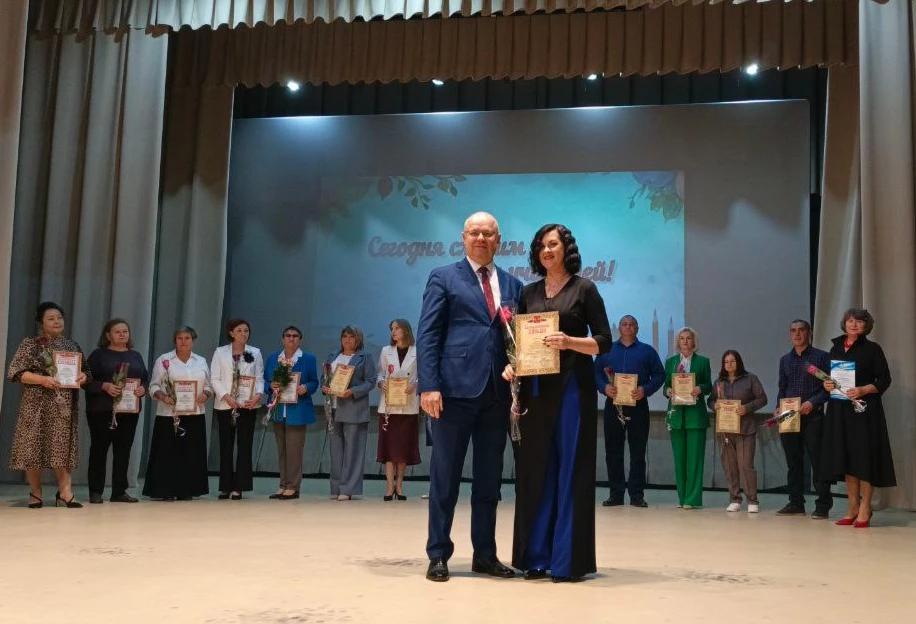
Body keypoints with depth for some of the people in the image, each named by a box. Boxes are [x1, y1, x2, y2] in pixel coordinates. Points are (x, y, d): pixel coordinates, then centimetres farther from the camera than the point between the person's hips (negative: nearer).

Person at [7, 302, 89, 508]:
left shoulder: (72, 346, 13)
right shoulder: (30, 344, 2)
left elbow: (83, 370, 19)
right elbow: (15, 372, -5)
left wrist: (83, 376, -5)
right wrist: (42, 379, -18)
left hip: (64, 406, 3)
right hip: (37, 405, -2)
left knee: (62, 446, -2)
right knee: (34, 446, -1)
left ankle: (65, 492, -2)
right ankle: (35, 493, 11)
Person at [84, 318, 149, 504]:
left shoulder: (136, 356, 16)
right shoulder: (98, 355, 2)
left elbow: (146, 378, 14)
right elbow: (87, 380, -5)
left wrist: (143, 388, -7)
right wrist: (105, 386, -20)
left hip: (129, 410, 4)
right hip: (102, 410, -4)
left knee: (124, 450, 4)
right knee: (99, 449, 0)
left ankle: (119, 491, 10)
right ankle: (95, 492, 7)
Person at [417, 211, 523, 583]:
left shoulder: (512, 285, 16)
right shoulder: (443, 278, 4)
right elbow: (427, 335, -3)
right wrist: (429, 385, -13)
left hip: (497, 393, 4)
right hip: (456, 388, -4)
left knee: (489, 479, 10)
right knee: (445, 476, 2)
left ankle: (485, 555, 19)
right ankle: (438, 555, 11)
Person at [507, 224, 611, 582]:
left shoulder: (584, 289, 2)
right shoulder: (529, 293, 14)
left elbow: (604, 341, -2)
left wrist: (569, 342, -19)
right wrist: (511, 364, -5)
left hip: (572, 388, -4)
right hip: (535, 390, 4)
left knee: (570, 471, -3)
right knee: (536, 471, 4)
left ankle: (569, 559, 2)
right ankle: (537, 556, 11)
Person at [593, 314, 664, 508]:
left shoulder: (647, 351, 10)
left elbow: (659, 375, 3)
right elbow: (596, 372, 7)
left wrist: (645, 390, -13)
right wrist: (604, 387, -12)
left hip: (638, 406, -1)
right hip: (613, 405, 1)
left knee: (638, 452, 0)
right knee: (613, 451, 2)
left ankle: (637, 494, 4)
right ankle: (615, 493, 8)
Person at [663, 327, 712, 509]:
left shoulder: (702, 361, 7)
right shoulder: (671, 361, 13)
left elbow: (708, 386, 5)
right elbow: (666, 385, 12)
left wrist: (700, 389, -15)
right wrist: (668, 391, -10)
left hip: (695, 414, -2)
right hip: (676, 412, 3)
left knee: (695, 455, -5)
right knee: (679, 456, 4)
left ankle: (693, 499, -4)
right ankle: (682, 497, 10)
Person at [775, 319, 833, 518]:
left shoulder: (821, 357, 0)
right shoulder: (785, 360, 15)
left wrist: (812, 402, -17)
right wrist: (778, 408, 4)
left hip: (812, 417, -5)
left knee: (818, 461, -3)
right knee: (793, 461, 8)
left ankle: (823, 505, 3)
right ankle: (796, 502, 16)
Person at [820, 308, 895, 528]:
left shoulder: (872, 349, -2)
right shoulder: (836, 348, 13)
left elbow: (884, 380, -5)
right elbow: (828, 376, 20)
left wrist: (862, 390, -19)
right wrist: (826, 384, -2)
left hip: (864, 409, -5)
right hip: (839, 410, 5)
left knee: (864, 458, -5)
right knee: (846, 459, 6)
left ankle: (865, 510, 2)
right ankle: (853, 508, 14)